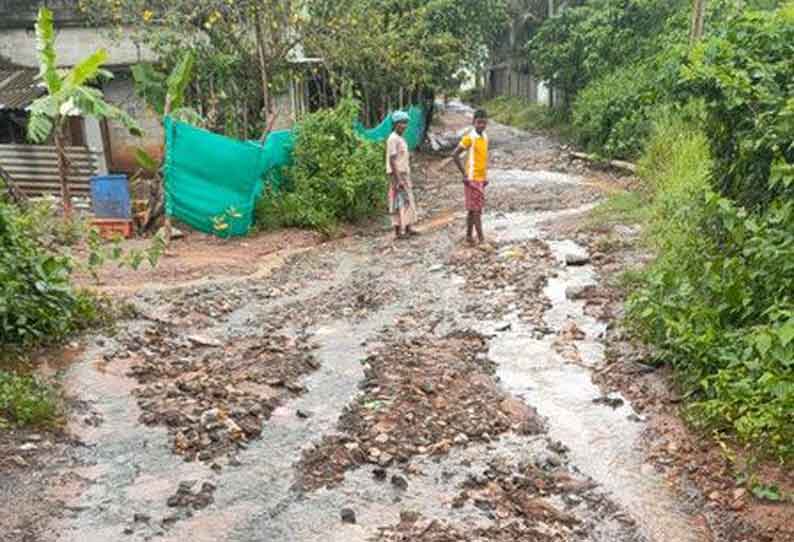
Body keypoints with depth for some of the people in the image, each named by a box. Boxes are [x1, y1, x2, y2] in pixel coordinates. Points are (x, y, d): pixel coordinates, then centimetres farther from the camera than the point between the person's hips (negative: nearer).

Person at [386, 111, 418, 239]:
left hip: (404, 174, 10)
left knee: (407, 201, 13)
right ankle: (398, 230, -1)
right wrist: (398, 179, -23)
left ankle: (408, 228, 20)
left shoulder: (401, 139, 15)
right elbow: (392, 160, -19)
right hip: (397, 175, -10)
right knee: (399, 202, -6)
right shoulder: (393, 139, -14)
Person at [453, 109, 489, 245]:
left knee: (473, 209, 12)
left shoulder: (485, 137, 10)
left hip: (481, 178, 7)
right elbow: (455, 154, -15)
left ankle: (469, 236, 20)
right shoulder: (469, 138, -13)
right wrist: (464, 174, -14)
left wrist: (486, 176, 14)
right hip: (472, 179, -7)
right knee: (476, 209, -6)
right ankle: (481, 238, -3)